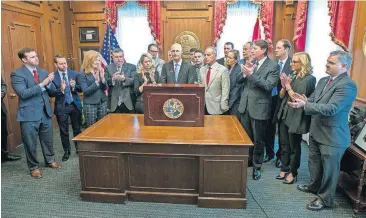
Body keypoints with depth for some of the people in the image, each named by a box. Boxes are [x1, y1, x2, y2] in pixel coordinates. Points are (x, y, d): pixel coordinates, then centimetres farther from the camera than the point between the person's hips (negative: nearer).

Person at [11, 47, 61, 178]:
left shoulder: (43, 72, 8)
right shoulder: (17, 74, -9)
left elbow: (52, 90, 6)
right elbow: (23, 93, -21)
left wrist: (49, 82, -16)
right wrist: (42, 84, -26)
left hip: (45, 112, 5)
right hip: (29, 114, -5)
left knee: (48, 139, 17)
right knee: (30, 143, 8)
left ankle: (50, 160, 37)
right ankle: (34, 167, 26)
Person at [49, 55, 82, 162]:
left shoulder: (75, 74, -2)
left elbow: (81, 89, -1)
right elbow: (51, 93, -9)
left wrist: (74, 86, -21)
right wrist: (60, 89, -27)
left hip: (75, 105, 2)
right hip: (61, 106, -1)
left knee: (77, 129, 13)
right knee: (64, 131, 9)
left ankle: (79, 148, 31)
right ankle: (66, 151, 25)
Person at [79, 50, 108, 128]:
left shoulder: (100, 72, 5)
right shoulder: (83, 75, -7)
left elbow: (105, 88, 3)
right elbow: (85, 91, -15)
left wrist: (102, 78, -14)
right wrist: (97, 81, -22)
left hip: (102, 102, 4)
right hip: (90, 104, -4)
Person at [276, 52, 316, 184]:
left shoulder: (309, 79, -12)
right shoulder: (292, 76, 7)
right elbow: (281, 96, 8)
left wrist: (288, 86, -16)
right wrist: (284, 86, -9)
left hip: (296, 118, -6)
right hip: (284, 115, 6)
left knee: (294, 147, 8)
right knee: (284, 145, 14)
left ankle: (292, 173, 23)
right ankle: (284, 169, 28)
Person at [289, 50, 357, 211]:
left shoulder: (348, 85, -21)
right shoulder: (323, 80, 7)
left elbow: (331, 109, -30)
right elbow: (313, 100, 8)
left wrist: (305, 105, -31)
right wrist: (305, 101, -15)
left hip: (333, 135, -8)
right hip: (316, 130, 8)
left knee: (329, 168, 8)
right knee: (314, 162, 24)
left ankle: (325, 198, 27)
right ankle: (314, 186, 46)